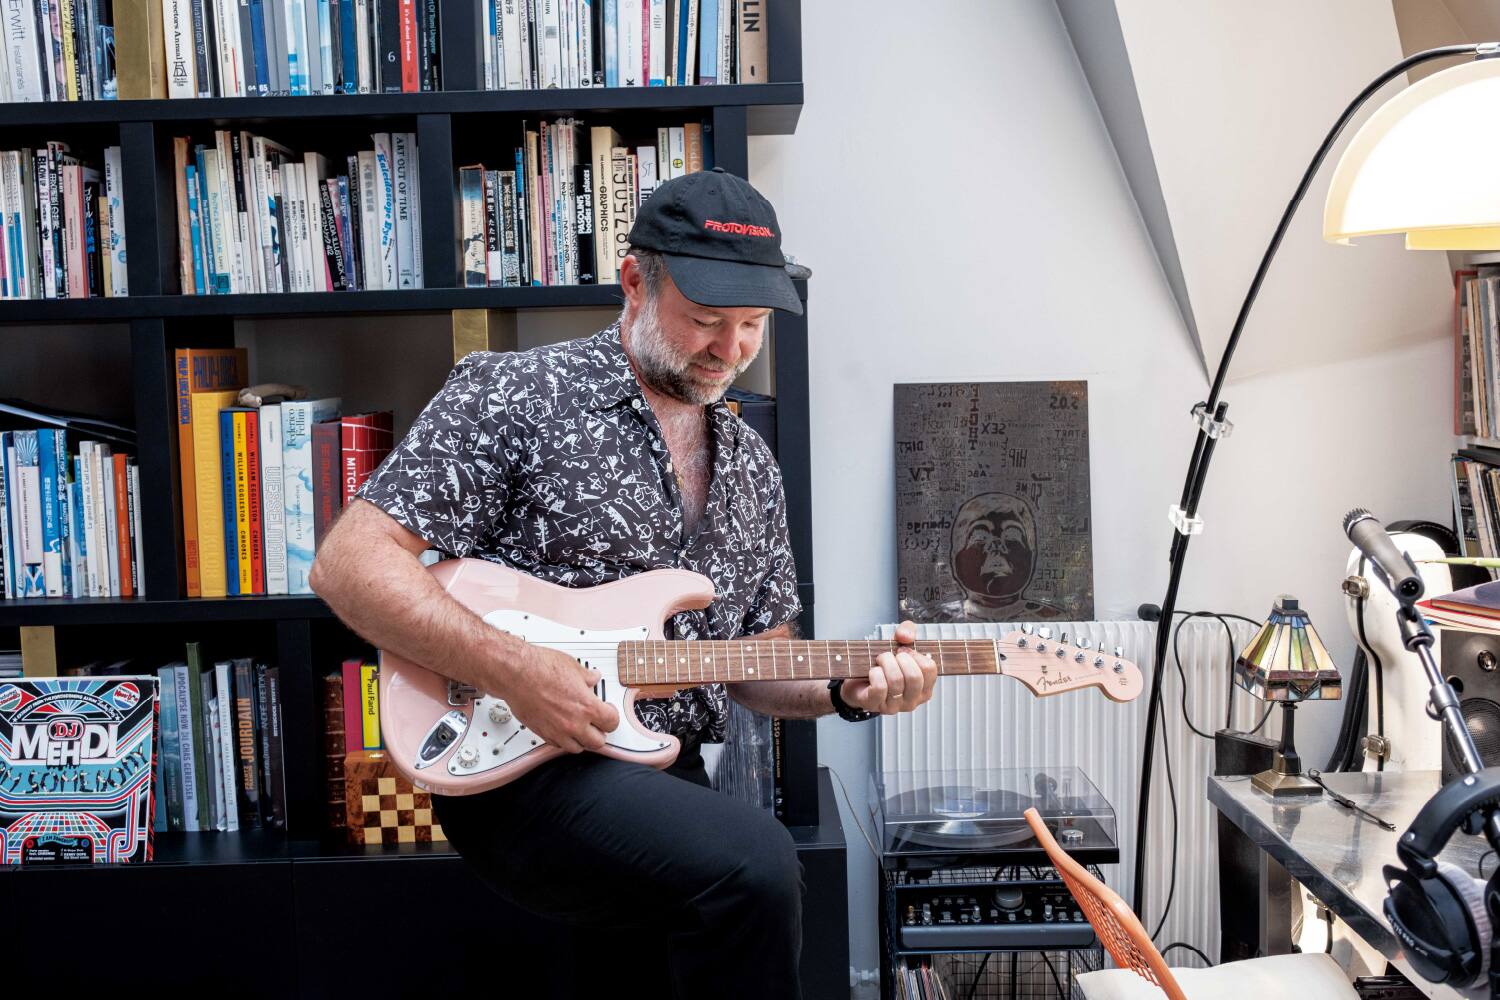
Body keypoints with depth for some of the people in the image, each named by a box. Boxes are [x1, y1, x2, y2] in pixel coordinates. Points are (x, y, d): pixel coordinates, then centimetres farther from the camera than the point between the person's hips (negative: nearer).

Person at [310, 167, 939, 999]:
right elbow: (348, 564, -11)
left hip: (669, 779, 7)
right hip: (519, 769, -6)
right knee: (753, 862, -30)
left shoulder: (752, 467, 14)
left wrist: (846, 688, -3)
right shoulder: (512, 395, -5)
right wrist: (515, 671, -21)